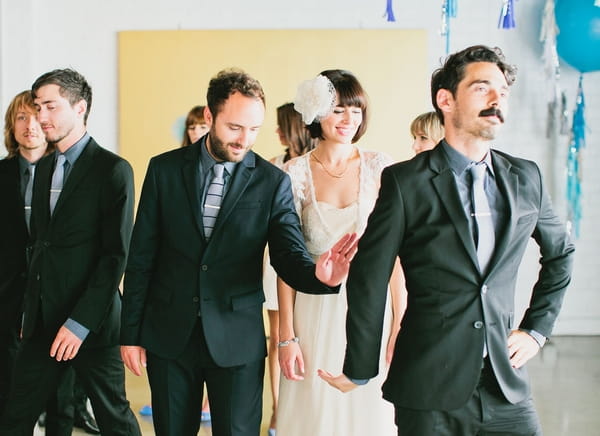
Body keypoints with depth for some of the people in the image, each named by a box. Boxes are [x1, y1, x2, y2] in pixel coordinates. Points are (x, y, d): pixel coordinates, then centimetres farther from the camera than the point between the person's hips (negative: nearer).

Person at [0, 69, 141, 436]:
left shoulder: (113, 169, -9)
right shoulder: (44, 168, 13)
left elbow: (117, 254, -14)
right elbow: (39, 243, 16)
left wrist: (80, 322, -17)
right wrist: (32, 309, 8)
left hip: (92, 322, -6)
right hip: (42, 319, 6)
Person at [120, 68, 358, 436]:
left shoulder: (273, 182, -3)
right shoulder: (164, 169, -1)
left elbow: (289, 256, -7)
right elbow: (142, 257, 2)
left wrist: (318, 274, -31)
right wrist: (131, 333, 2)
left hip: (237, 338, -1)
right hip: (168, 333, 1)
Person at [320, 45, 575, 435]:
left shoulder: (526, 178, 6)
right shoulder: (405, 182, -7)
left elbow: (560, 252, 22)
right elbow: (369, 280, -5)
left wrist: (537, 329, 14)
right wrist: (358, 371, -2)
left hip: (507, 388, 4)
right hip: (431, 392, -3)